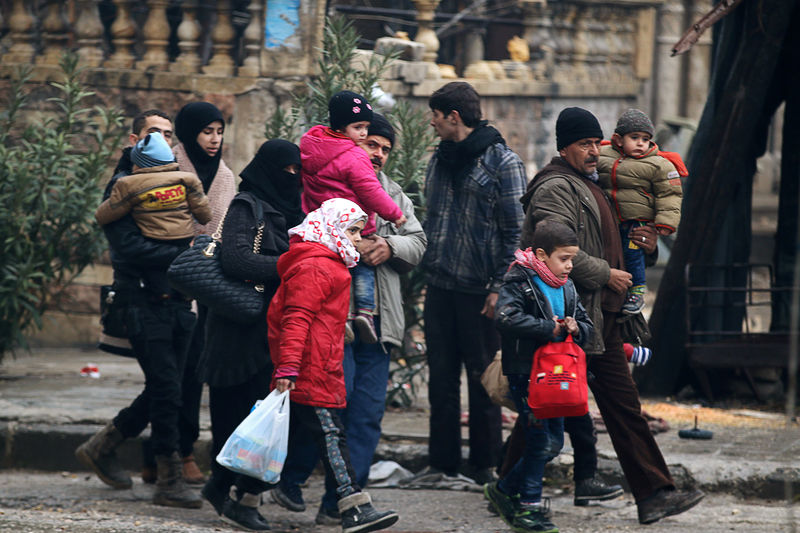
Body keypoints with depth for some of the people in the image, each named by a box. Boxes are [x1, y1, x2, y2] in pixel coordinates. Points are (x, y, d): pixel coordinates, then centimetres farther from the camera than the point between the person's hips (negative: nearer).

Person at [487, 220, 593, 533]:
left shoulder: (566, 288, 12)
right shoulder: (519, 282, -12)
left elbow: (587, 325, 17)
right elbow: (506, 318, -27)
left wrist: (575, 328, -8)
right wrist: (549, 328, -25)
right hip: (524, 373, -8)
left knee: (554, 441, 11)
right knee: (540, 440, -8)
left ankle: (504, 490, 24)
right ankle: (528, 507, 2)